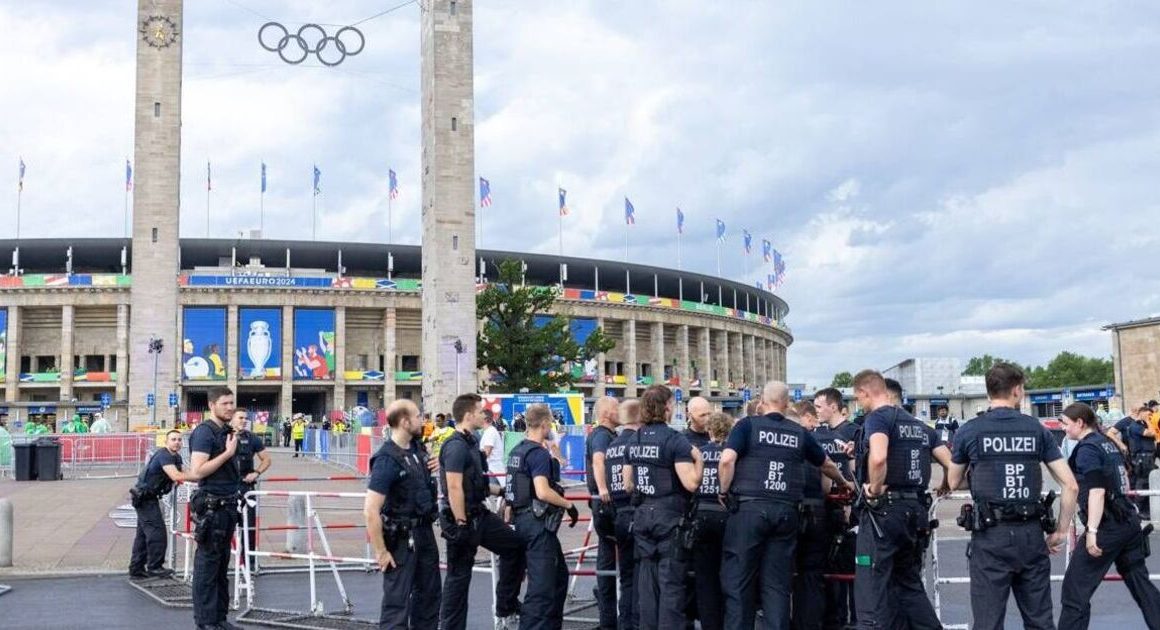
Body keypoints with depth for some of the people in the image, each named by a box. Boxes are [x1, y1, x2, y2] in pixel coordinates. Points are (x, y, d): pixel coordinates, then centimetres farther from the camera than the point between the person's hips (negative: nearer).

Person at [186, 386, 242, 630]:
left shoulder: (227, 432, 14)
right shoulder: (204, 432, -13)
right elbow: (197, 471, -22)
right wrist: (228, 453, -20)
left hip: (227, 506, 9)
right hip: (211, 507, -9)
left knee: (222, 566, 14)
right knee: (207, 566, -2)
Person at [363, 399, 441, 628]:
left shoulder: (417, 447, 4)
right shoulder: (387, 459, -21)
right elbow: (371, 511, -25)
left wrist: (435, 465, 5)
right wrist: (381, 552, -22)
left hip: (424, 531, 8)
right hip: (401, 537, -8)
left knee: (429, 594, 19)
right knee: (397, 600, -2)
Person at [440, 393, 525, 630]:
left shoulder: (470, 442, 11)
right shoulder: (456, 446, -20)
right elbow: (454, 488, -24)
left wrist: (500, 491, 22)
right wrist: (461, 525, -24)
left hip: (479, 515, 10)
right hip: (463, 518, -10)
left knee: (514, 545, 15)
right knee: (459, 576, 0)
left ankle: (507, 607, 24)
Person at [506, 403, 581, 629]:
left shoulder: (518, 450, 13)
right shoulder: (539, 453, -17)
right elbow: (543, 492, -25)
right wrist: (568, 505, -15)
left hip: (523, 518, 10)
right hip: (538, 521, -10)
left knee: (560, 574, 21)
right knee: (541, 584, -4)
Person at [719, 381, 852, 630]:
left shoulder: (748, 425, 2)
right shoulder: (799, 433, 13)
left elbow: (727, 459, -13)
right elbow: (827, 465, 28)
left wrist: (724, 491, 3)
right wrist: (844, 483, 47)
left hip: (749, 508, -3)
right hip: (786, 512, 3)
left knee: (738, 579, 3)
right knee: (778, 583, 7)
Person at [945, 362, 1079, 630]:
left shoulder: (970, 431, -1)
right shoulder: (1038, 430, 4)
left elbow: (954, 483, 13)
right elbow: (1070, 485, 3)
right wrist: (1061, 531, 11)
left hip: (991, 536, -2)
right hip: (1032, 533, 2)